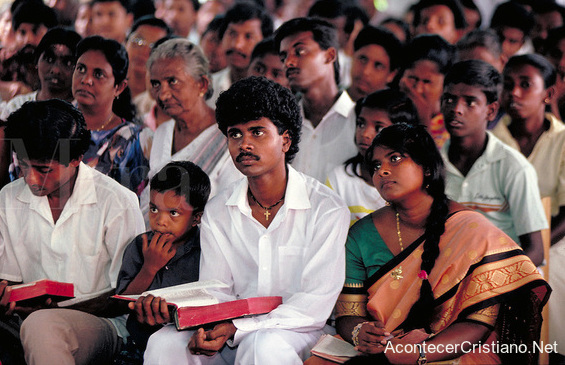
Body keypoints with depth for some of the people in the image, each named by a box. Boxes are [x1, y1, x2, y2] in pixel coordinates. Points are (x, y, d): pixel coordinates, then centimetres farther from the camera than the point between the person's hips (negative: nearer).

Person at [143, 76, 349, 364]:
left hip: (297, 332, -4)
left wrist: (237, 327, -22)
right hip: (233, 333, 4)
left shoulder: (326, 209, -8)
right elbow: (216, 293, 7)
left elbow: (315, 304, -13)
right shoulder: (217, 212, 7)